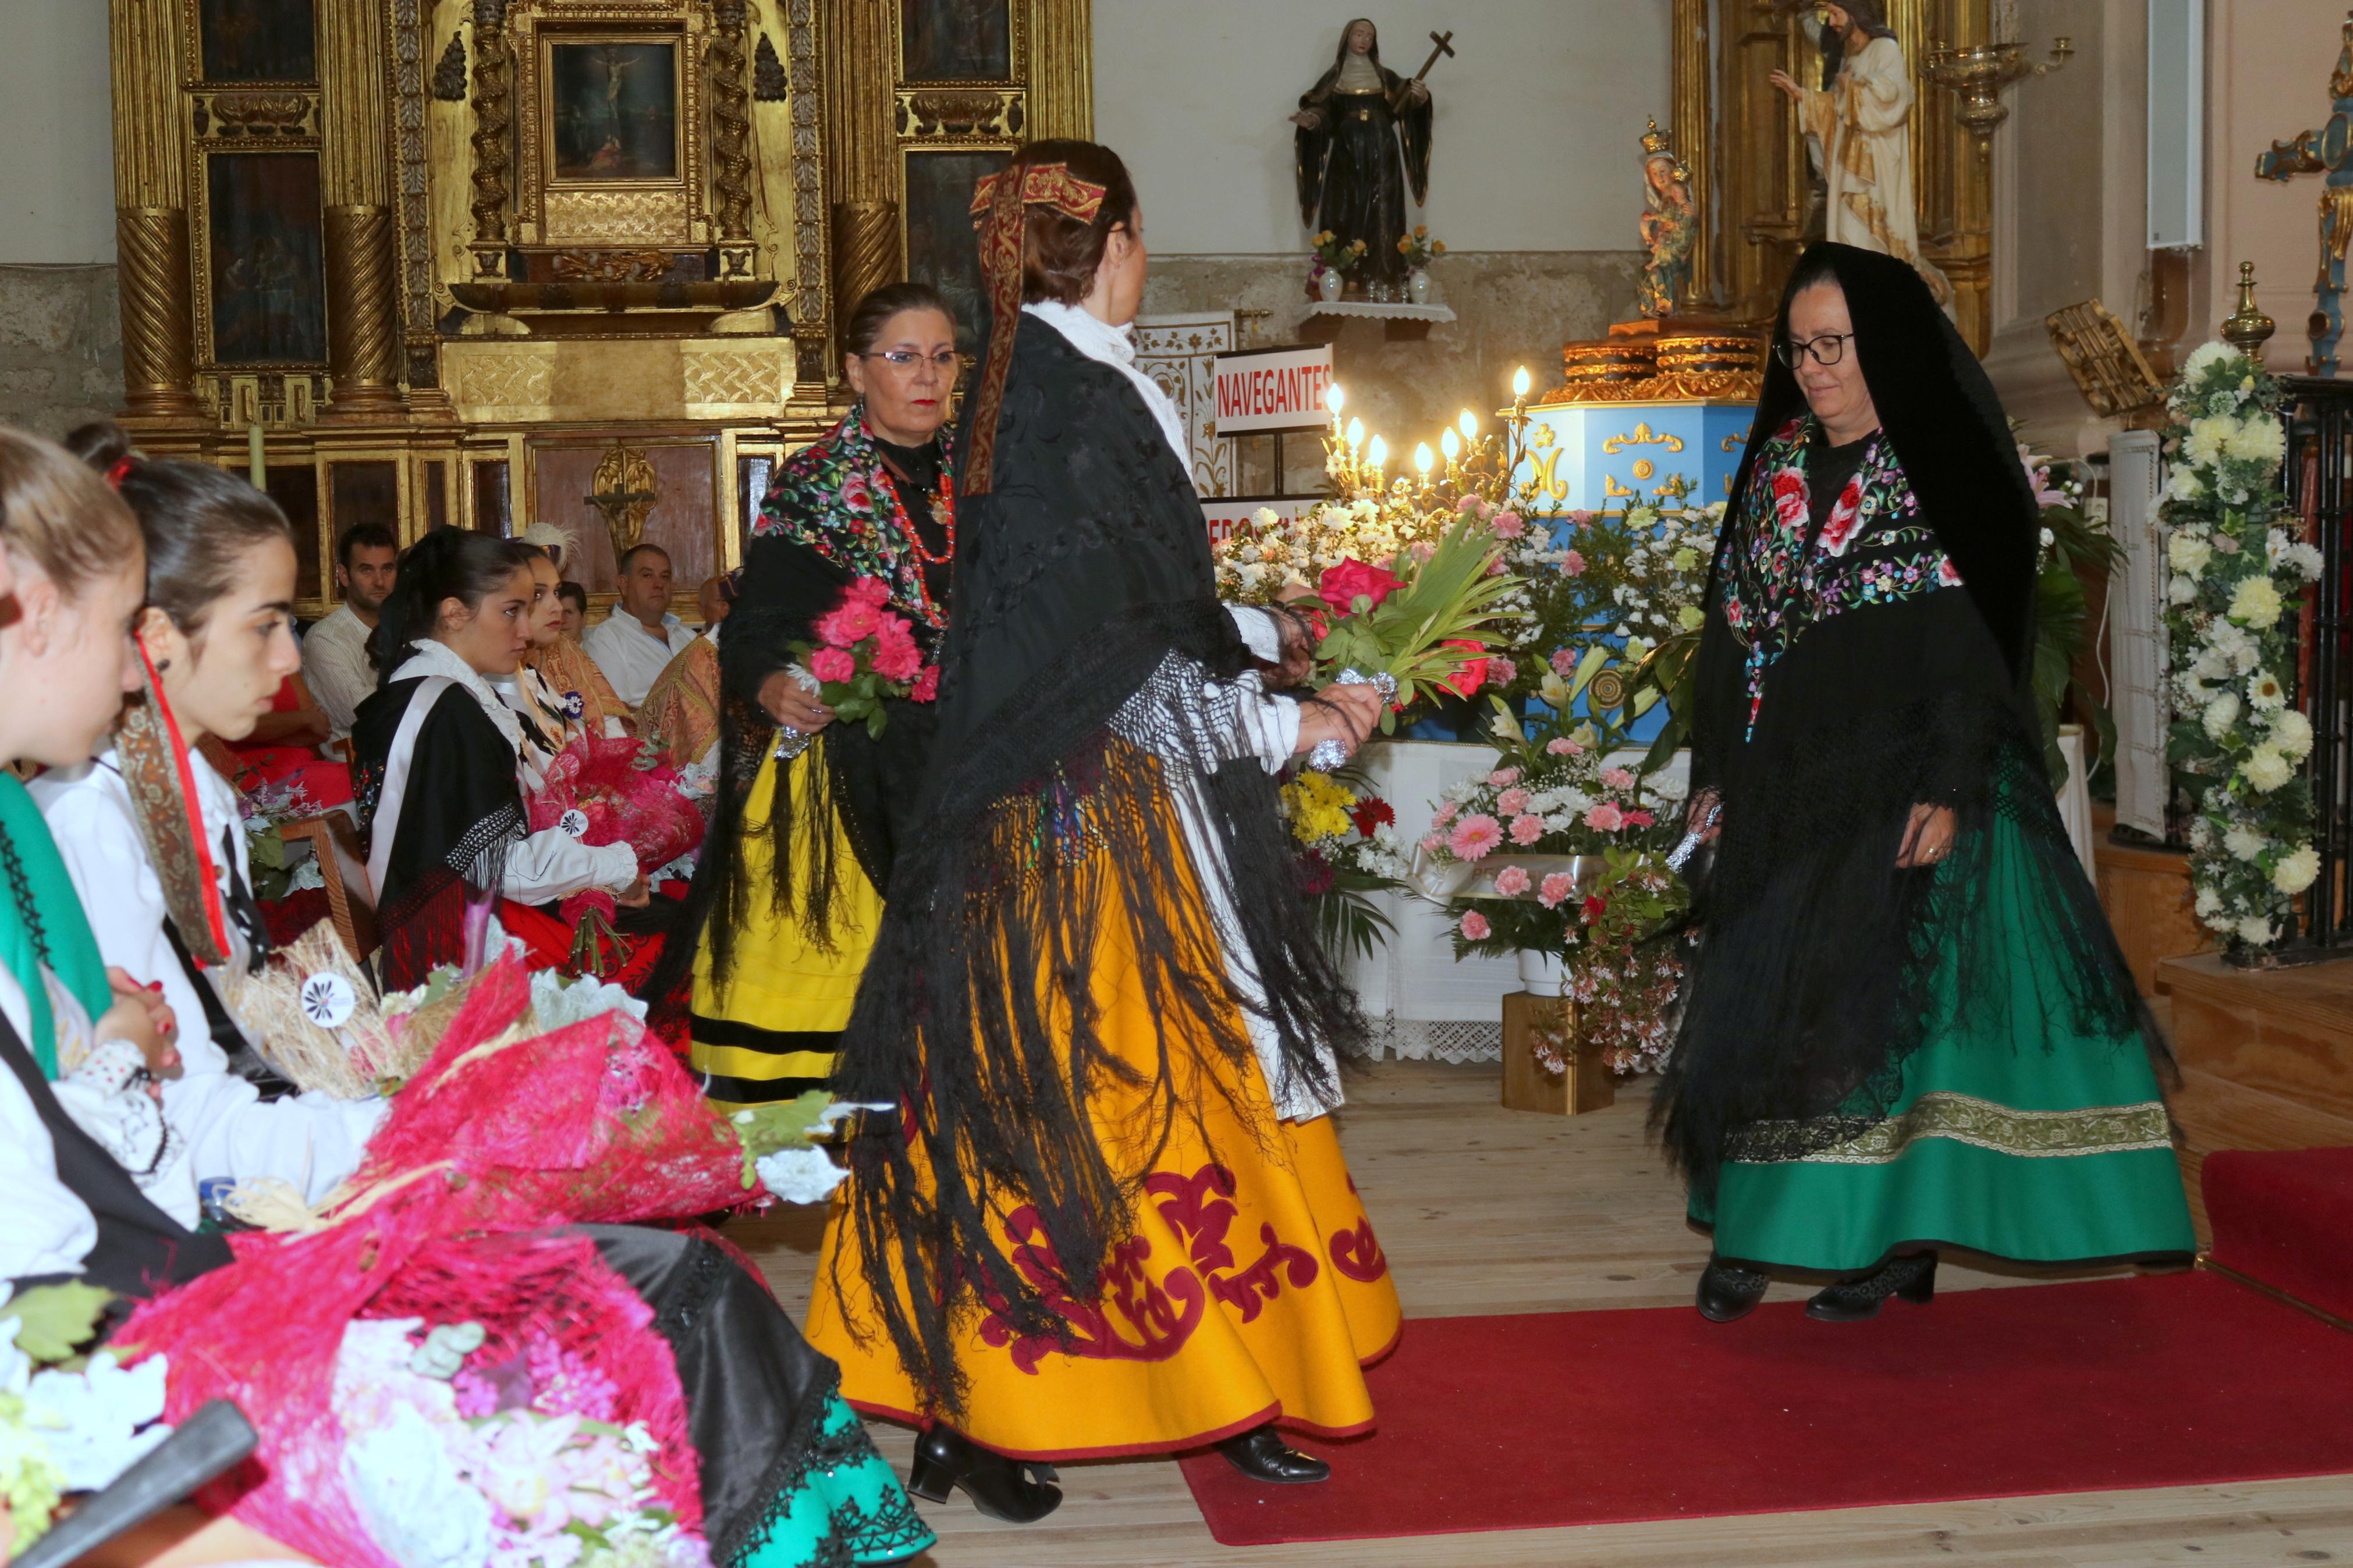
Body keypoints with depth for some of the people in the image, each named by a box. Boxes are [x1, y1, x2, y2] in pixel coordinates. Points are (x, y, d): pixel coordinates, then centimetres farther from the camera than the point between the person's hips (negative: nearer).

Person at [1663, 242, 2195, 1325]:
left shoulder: (1947, 474, -6)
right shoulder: (1775, 469, 11)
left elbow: (1975, 645, -11)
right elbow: (1730, 627, 13)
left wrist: (1950, 788, -19)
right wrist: (1714, 773, 9)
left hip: (1899, 789, -5)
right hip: (1784, 789, 6)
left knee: (1889, 989, -3)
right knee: (1767, 994, 6)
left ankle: (1892, 1233, 8)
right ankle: (1755, 1231, 14)